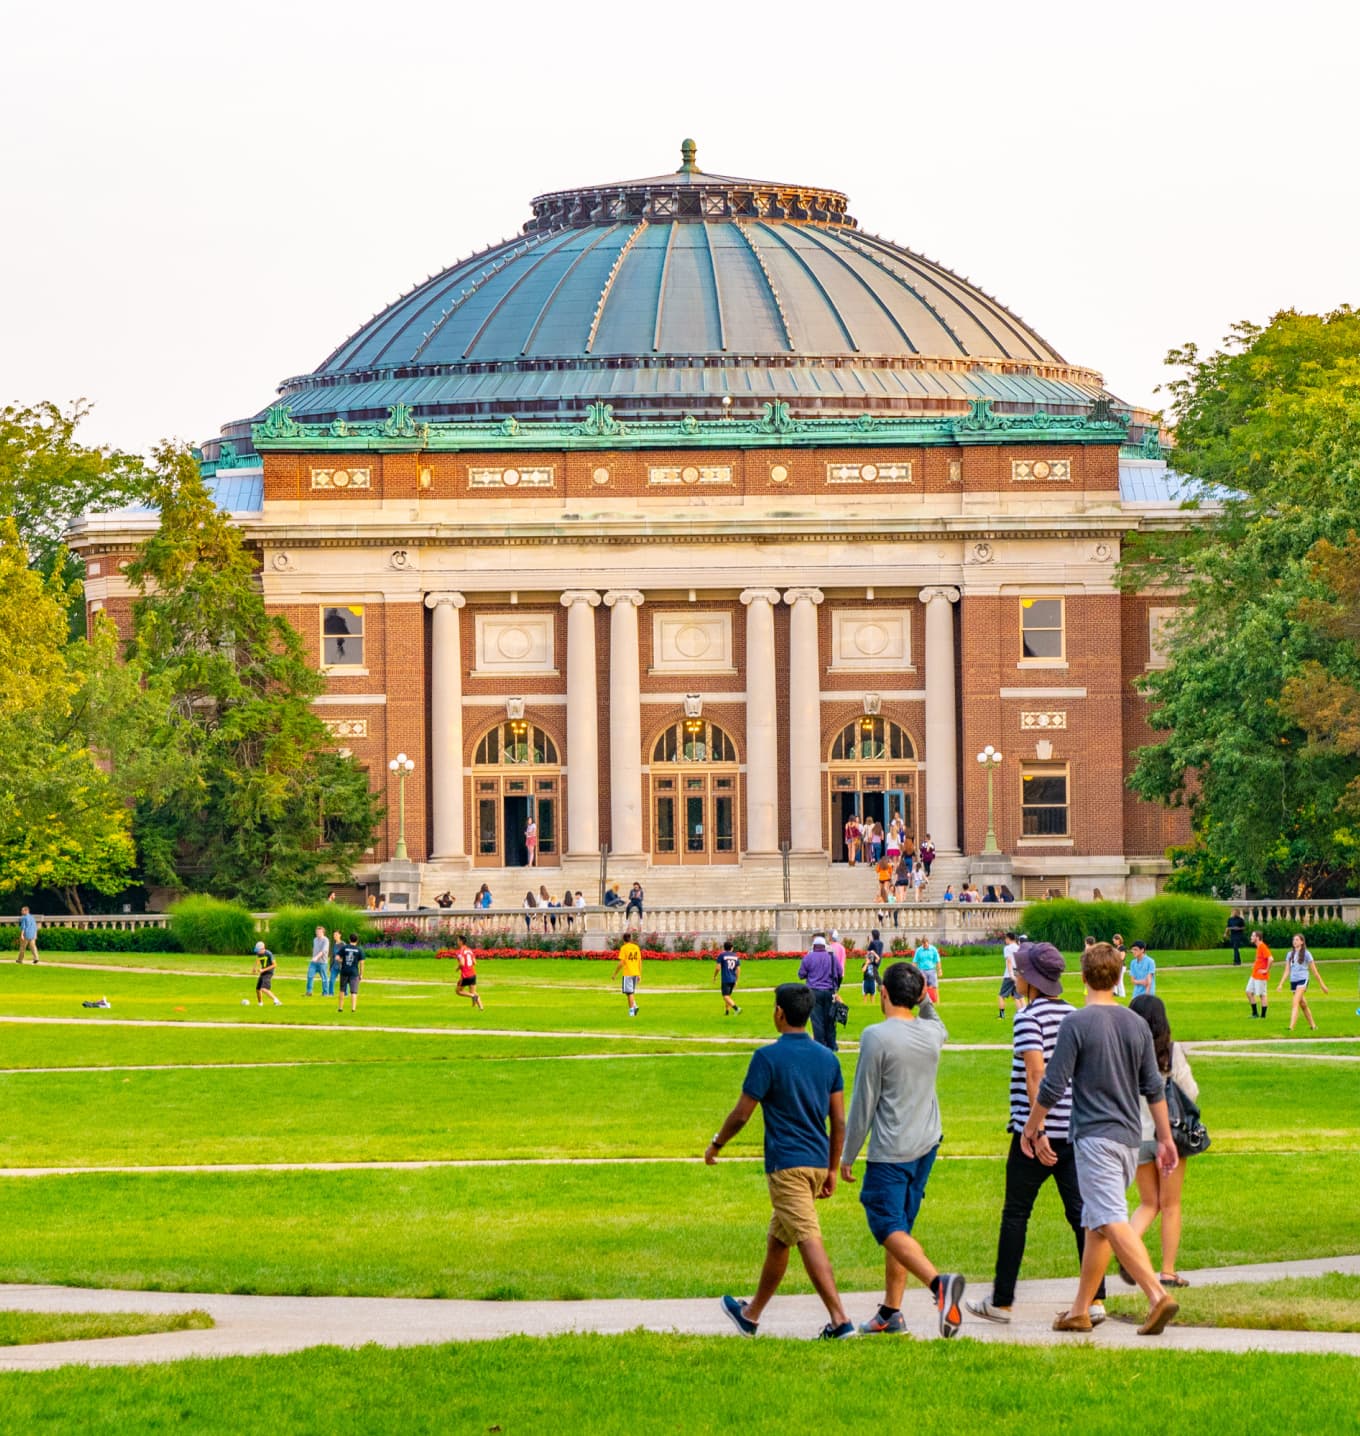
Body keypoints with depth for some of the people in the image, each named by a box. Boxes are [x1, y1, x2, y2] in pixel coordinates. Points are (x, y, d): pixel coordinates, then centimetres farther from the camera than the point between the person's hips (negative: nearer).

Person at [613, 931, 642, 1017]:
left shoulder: (624, 948, -9)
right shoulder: (636, 948, 7)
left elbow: (621, 963, -13)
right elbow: (640, 962, 10)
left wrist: (614, 973, -3)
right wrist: (640, 975, 16)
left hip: (627, 973, -5)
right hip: (635, 973, 5)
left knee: (629, 992, -1)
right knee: (631, 992, 18)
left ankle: (631, 1010, -5)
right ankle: (635, 1006, 0)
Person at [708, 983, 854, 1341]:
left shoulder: (768, 1057, -11)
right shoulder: (827, 1058, 7)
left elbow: (742, 1113, -8)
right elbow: (839, 1120, 8)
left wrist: (716, 1145, 9)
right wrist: (832, 1170, 16)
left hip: (786, 1164, -7)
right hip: (817, 1161, 7)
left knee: (809, 1240, -12)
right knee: (777, 1240, 19)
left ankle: (840, 1320, -23)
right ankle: (751, 1315, 32)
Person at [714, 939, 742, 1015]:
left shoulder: (721, 955, -5)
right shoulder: (736, 956, 9)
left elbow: (718, 968, -9)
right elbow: (738, 969, 9)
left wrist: (714, 977, 7)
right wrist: (736, 981, 17)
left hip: (725, 980, -6)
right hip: (733, 980, 6)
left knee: (726, 997, -8)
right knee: (728, 995, 20)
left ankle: (736, 1008, -26)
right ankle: (727, 1012, 22)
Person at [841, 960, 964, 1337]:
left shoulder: (876, 1037, -14)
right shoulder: (933, 1033, 4)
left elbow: (863, 1103, -11)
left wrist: (847, 1155, -4)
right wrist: (925, 1002, 23)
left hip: (890, 1151, -7)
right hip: (926, 1144, 7)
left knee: (889, 1228, -11)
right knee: (899, 1227, 16)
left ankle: (938, 1282, -35)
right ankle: (891, 1312, 19)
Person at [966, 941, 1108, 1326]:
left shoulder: (1028, 1019, -11)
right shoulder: (1074, 1015, 10)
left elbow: (1036, 1074, -20)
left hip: (1037, 1132, -6)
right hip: (1075, 1129, 6)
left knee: (1015, 1214, 4)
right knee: (1080, 1212, 5)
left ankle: (1001, 1301, 11)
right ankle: (1095, 1300, -2)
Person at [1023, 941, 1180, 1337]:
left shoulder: (1077, 1024, -10)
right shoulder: (1137, 1025, 8)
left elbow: (1052, 1086, -10)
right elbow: (1154, 1088, 11)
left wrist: (1032, 1129, 4)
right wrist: (1165, 1139, 18)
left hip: (1095, 1137, -7)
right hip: (1129, 1137, 7)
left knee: (1113, 1222, -14)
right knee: (1096, 1224, 14)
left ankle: (1157, 1295, -29)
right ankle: (1080, 1310, 18)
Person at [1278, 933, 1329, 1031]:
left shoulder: (1306, 954, -2)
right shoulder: (1290, 954, 12)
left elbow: (1314, 971, 2)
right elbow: (1287, 971, 12)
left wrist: (1322, 984, 6)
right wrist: (1281, 984, 2)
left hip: (1302, 980, -6)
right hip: (1293, 981, 6)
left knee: (1295, 1003, -20)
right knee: (1303, 1005, 13)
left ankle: (1291, 1027, -27)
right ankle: (1313, 1025, 26)